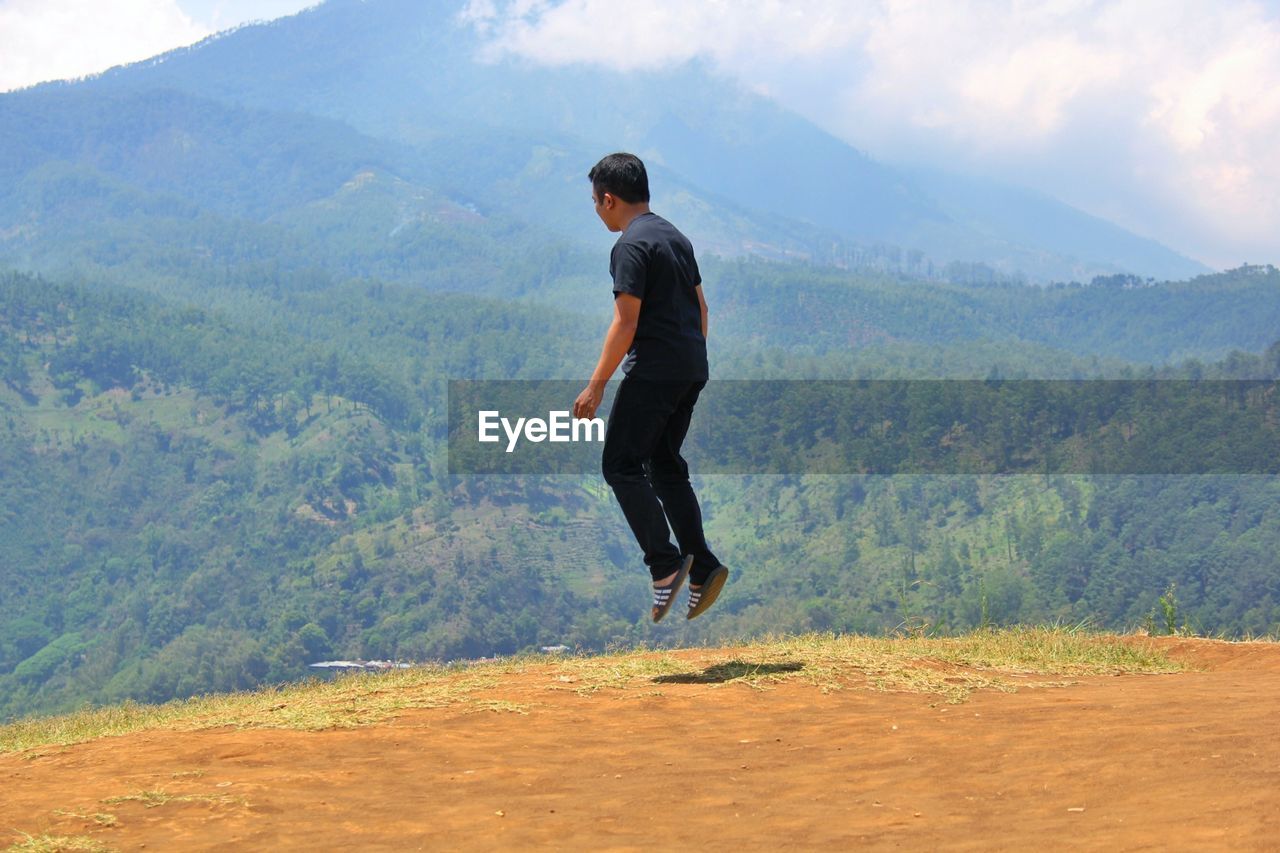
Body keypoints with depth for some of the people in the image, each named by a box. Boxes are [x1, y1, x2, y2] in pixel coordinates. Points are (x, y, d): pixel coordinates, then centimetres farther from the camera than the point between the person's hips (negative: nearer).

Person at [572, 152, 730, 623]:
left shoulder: (631, 246, -13)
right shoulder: (675, 237, 16)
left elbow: (626, 323, -17)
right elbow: (700, 307, 20)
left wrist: (596, 386, -14)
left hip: (654, 371, -9)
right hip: (691, 370, 9)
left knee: (621, 465, -3)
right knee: (664, 465, 14)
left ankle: (666, 564, -11)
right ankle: (702, 567, 6)